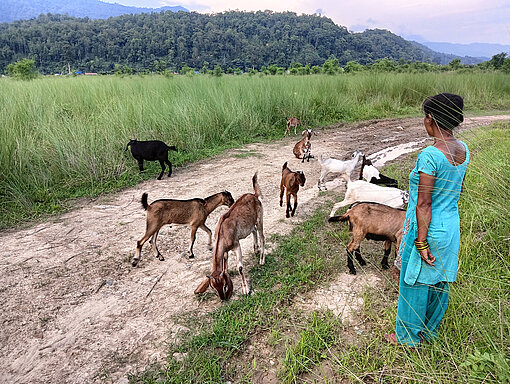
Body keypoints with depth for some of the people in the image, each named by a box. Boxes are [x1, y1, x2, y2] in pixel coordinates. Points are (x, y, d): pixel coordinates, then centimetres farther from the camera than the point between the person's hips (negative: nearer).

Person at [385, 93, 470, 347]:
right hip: (451, 226, 8)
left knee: (414, 283, 11)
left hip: (428, 230, -8)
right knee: (439, 282, 22)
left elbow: (424, 204, -23)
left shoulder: (430, 155, -25)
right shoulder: (463, 150, 0)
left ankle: (408, 337, 30)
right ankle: (430, 331, 43)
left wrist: (421, 243, -18)